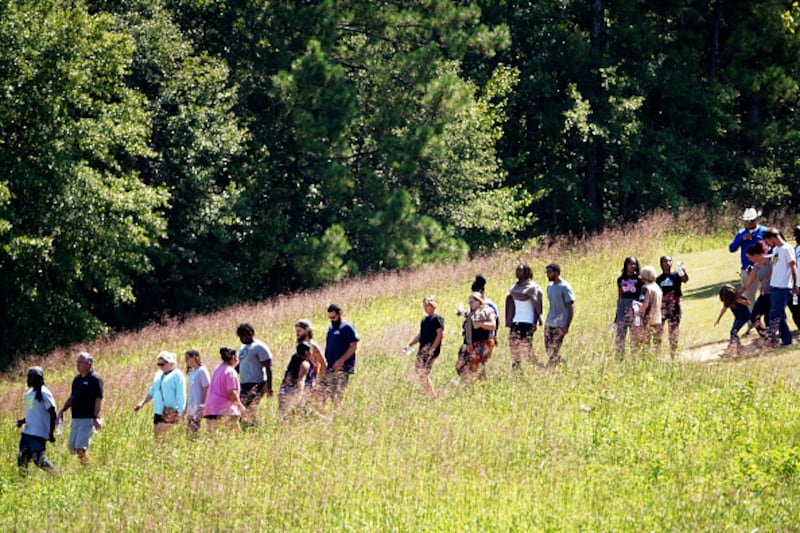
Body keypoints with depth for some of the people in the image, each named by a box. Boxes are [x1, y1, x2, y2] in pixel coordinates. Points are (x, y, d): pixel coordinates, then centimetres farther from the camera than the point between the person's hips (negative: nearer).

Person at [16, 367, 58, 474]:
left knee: (38, 460, -11)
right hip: (27, 433, 9)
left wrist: (51, 433, -17)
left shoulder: (44, 393, -11)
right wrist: (23, 421, 7)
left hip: (38, 433, -9)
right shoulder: (29, 394, 16)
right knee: (22, 460, 3)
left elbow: (53, 414, -13)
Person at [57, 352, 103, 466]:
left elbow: (99, 400, -15)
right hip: (75, 419, 9)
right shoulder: (77, 379, 15)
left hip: (87, 419, -9)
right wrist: (62, 410, 16)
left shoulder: (95, 379, -10)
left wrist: (96, 417, -23)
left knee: (80, 448, -17)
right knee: (73, 448, 8)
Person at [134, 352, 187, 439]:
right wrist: (142, 403, 16)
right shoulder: (159, 374, 17)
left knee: (161, 437, -15)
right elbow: (152, 391, 26)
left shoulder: (177, 375, -7)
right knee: (156, 436, 5)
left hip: (169, 414, -8)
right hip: (158, 412, 8)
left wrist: (178, 413, -15)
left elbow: (181, 396, -10)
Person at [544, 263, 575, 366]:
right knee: (548, 349, 6)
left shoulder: (565, 287, -12)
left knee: (555, 349, -8)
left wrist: (567, 326, -18)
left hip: (560, 325, -8)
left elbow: (571, 308, -12)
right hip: (549, 323, 8)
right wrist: (548, 321, 17)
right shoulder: (549, 286, 11)